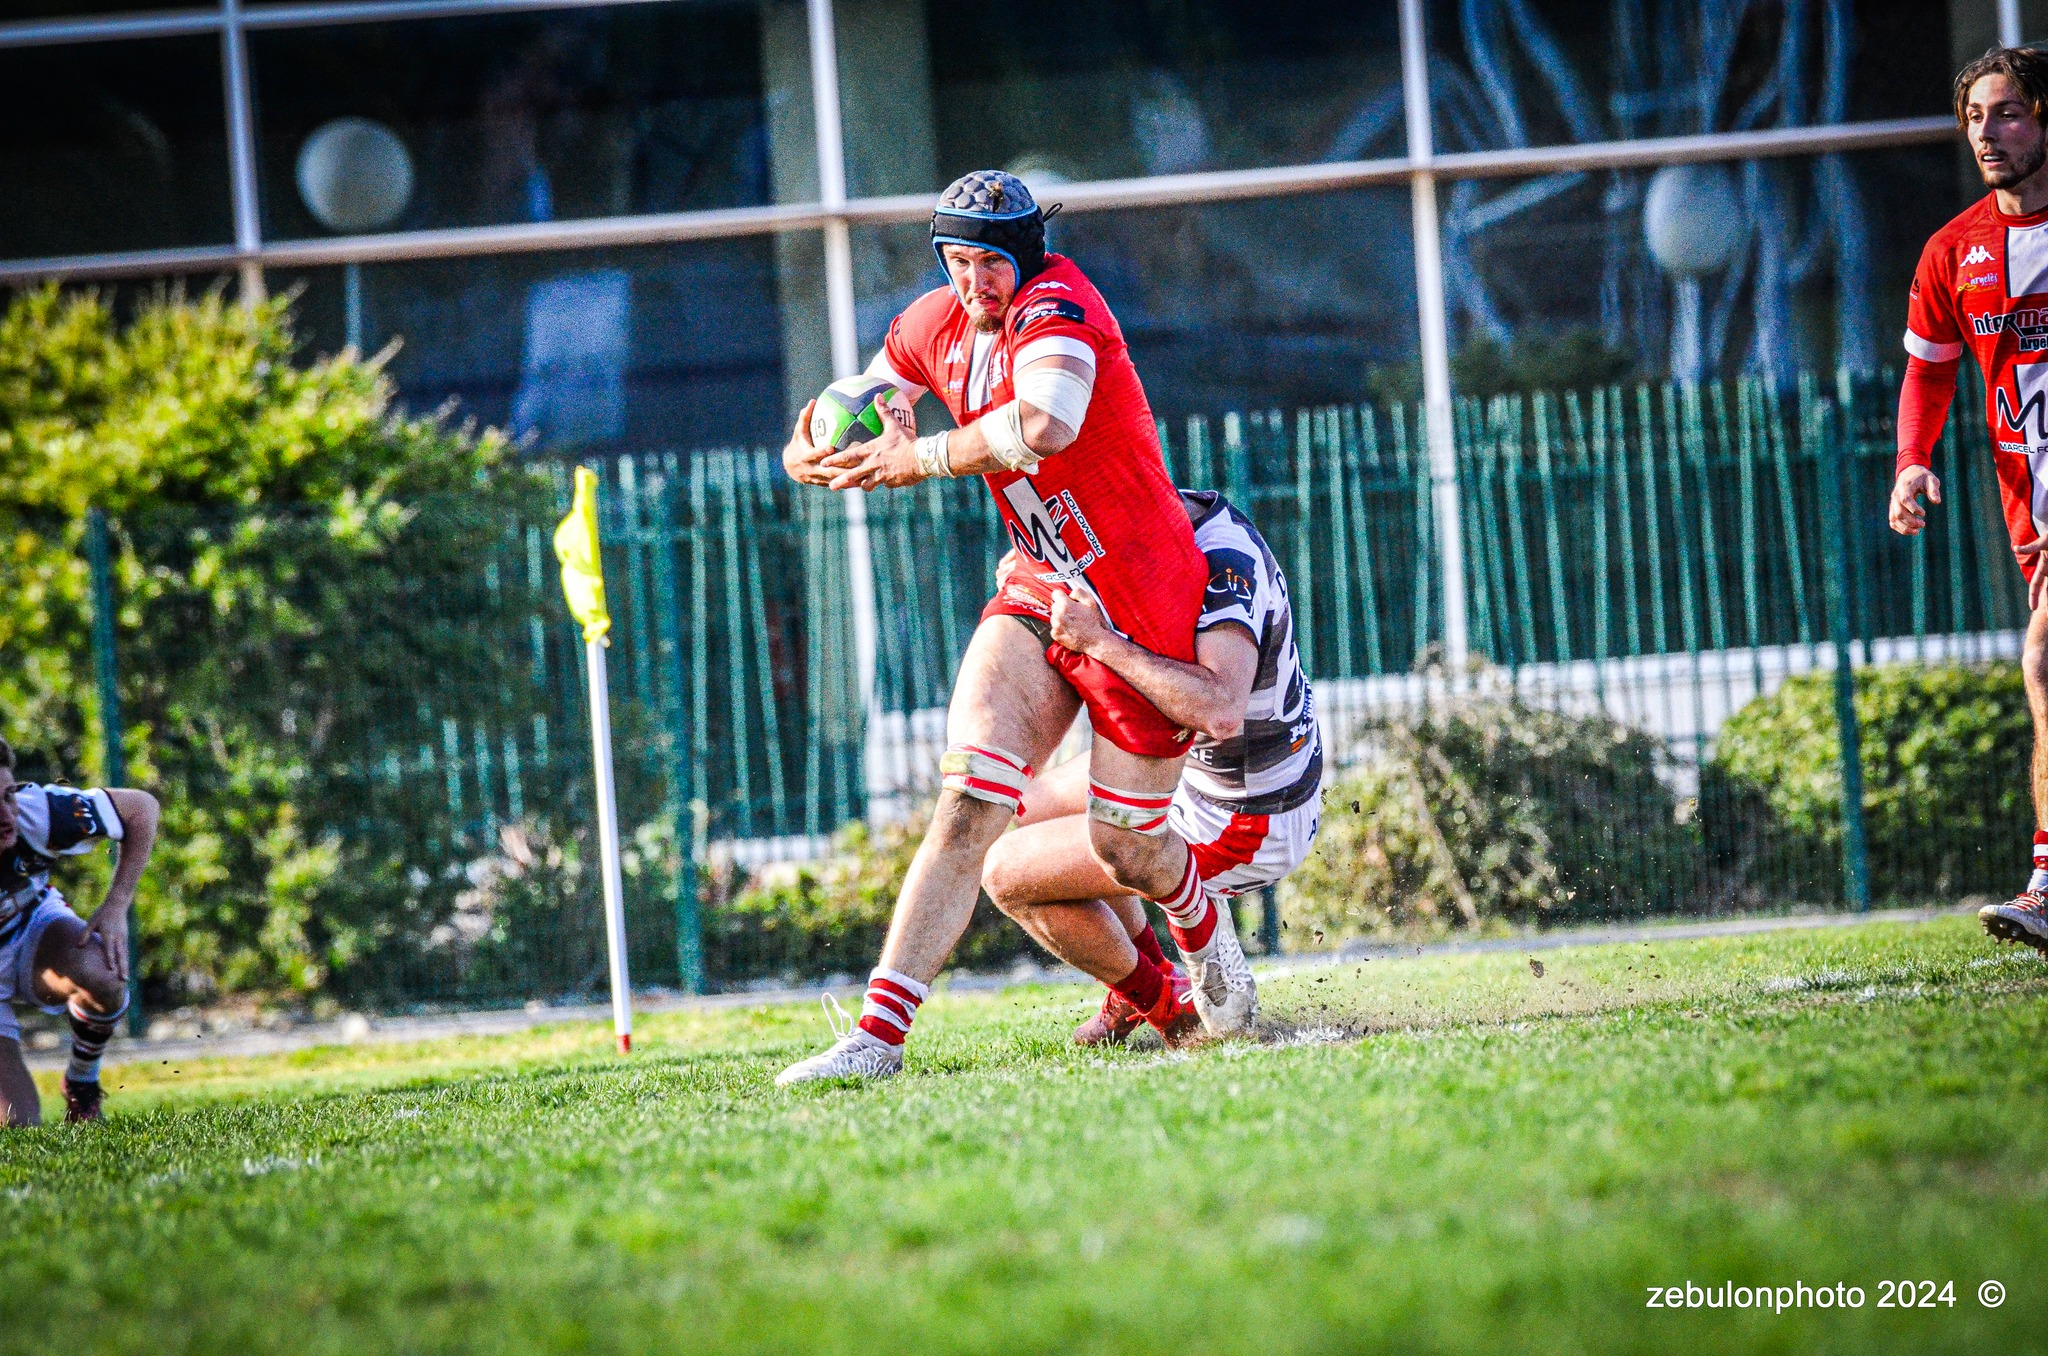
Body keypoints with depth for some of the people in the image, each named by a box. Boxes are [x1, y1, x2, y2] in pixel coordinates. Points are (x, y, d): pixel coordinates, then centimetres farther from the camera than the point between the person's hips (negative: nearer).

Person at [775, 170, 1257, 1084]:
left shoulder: (1056, 308, -21)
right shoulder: (938, 325, 3)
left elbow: (1045, 428, -42)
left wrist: (917, 459, -28)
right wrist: (806, 454, -8)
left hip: (1146, 606, -5)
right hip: (1040, 595, 6)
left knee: (1125, 848, 5)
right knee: (968, 802, -15)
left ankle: (1209, 942, 42)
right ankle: (878, 1033, -21)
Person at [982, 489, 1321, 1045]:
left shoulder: (1222, 566, -31)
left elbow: (1221, 713, -45)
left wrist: (1100, 640, -40)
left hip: (1238, 830, -10)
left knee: (1008, 873, -4)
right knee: (1029, 812, 25)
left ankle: (1157, 1004, 13)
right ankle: (1149, 975, 32)